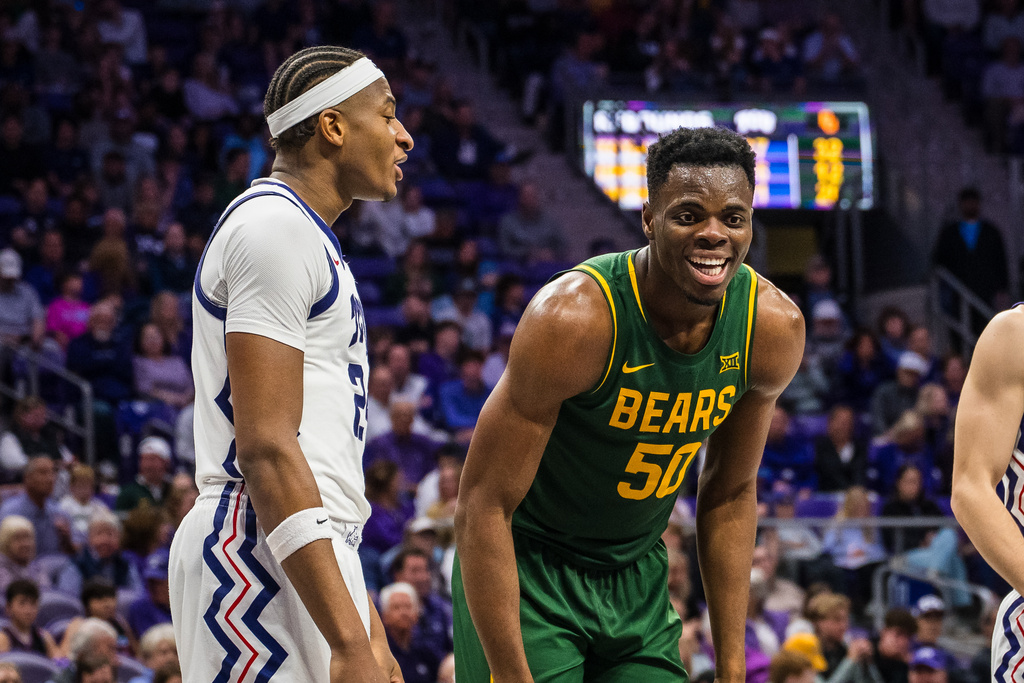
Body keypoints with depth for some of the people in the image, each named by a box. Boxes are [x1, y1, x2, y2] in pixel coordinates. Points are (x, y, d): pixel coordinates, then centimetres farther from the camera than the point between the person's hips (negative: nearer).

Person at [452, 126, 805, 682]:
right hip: (526, 575, -5)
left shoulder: (775, 328, -11)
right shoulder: (574, 317, -28)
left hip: (639, 577, 5)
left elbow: (731, 494, 5)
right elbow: (483, 506, -24)